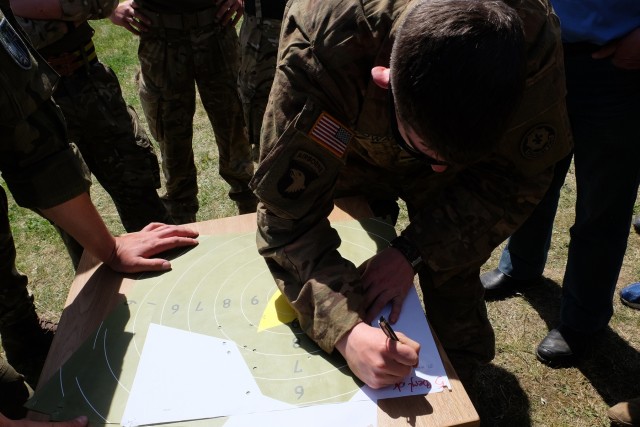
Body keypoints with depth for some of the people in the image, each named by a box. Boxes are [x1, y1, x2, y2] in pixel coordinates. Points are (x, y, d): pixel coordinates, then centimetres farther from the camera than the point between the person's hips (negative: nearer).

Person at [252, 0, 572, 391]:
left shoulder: (531, 39, -34)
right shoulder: (321, 47, -41)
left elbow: (516, 178, -22)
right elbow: (289, 215, -37)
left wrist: (413, 252, -32)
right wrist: (347, 329, -50)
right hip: (352, 152, 0)